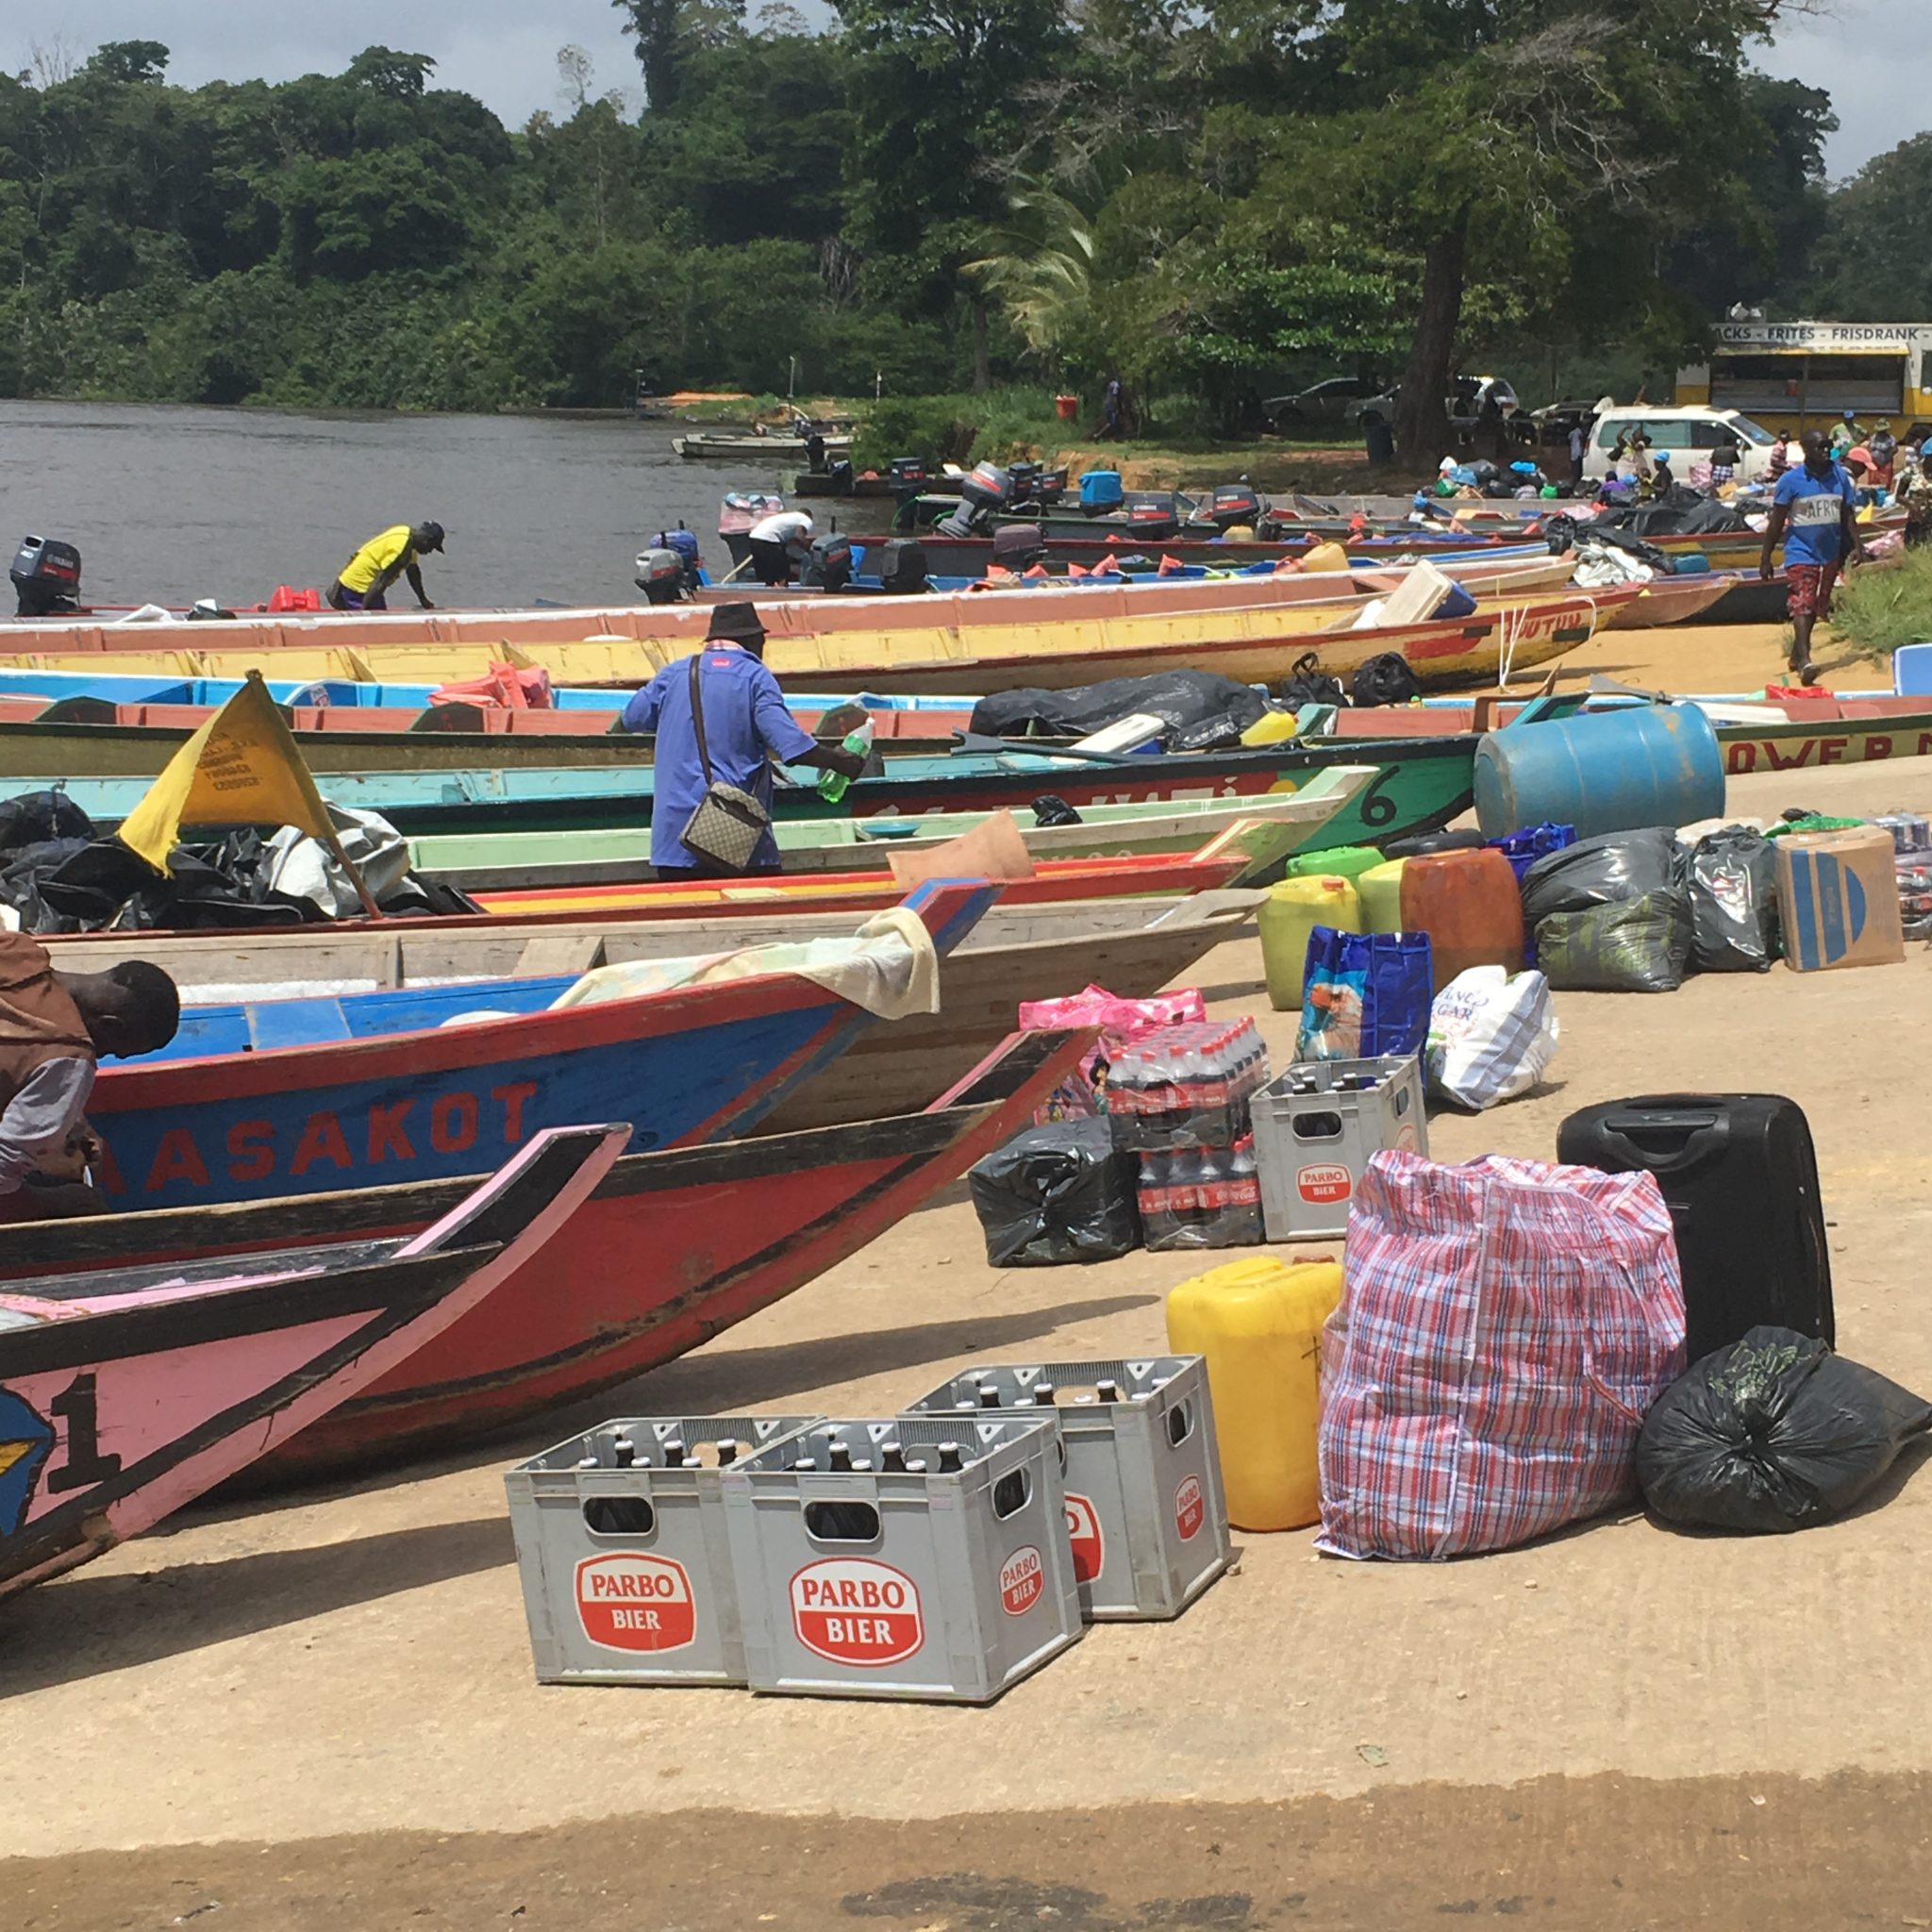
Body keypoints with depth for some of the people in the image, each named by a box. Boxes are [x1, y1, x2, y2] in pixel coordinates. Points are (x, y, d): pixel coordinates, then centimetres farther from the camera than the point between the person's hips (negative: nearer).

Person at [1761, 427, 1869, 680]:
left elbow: (1847, 516, 12)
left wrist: (1857, 546, 2)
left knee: (1818, 606, 13)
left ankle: (1796, 654, 28)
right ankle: (1804, 659, -27)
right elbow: (1777, 522, -5)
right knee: (1803, 604, -17)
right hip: (1801, 552, -5)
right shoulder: (1790, 480, -8)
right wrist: (1765, 559, -6)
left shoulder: (1840, 477, 4)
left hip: (1831, 553, 5)